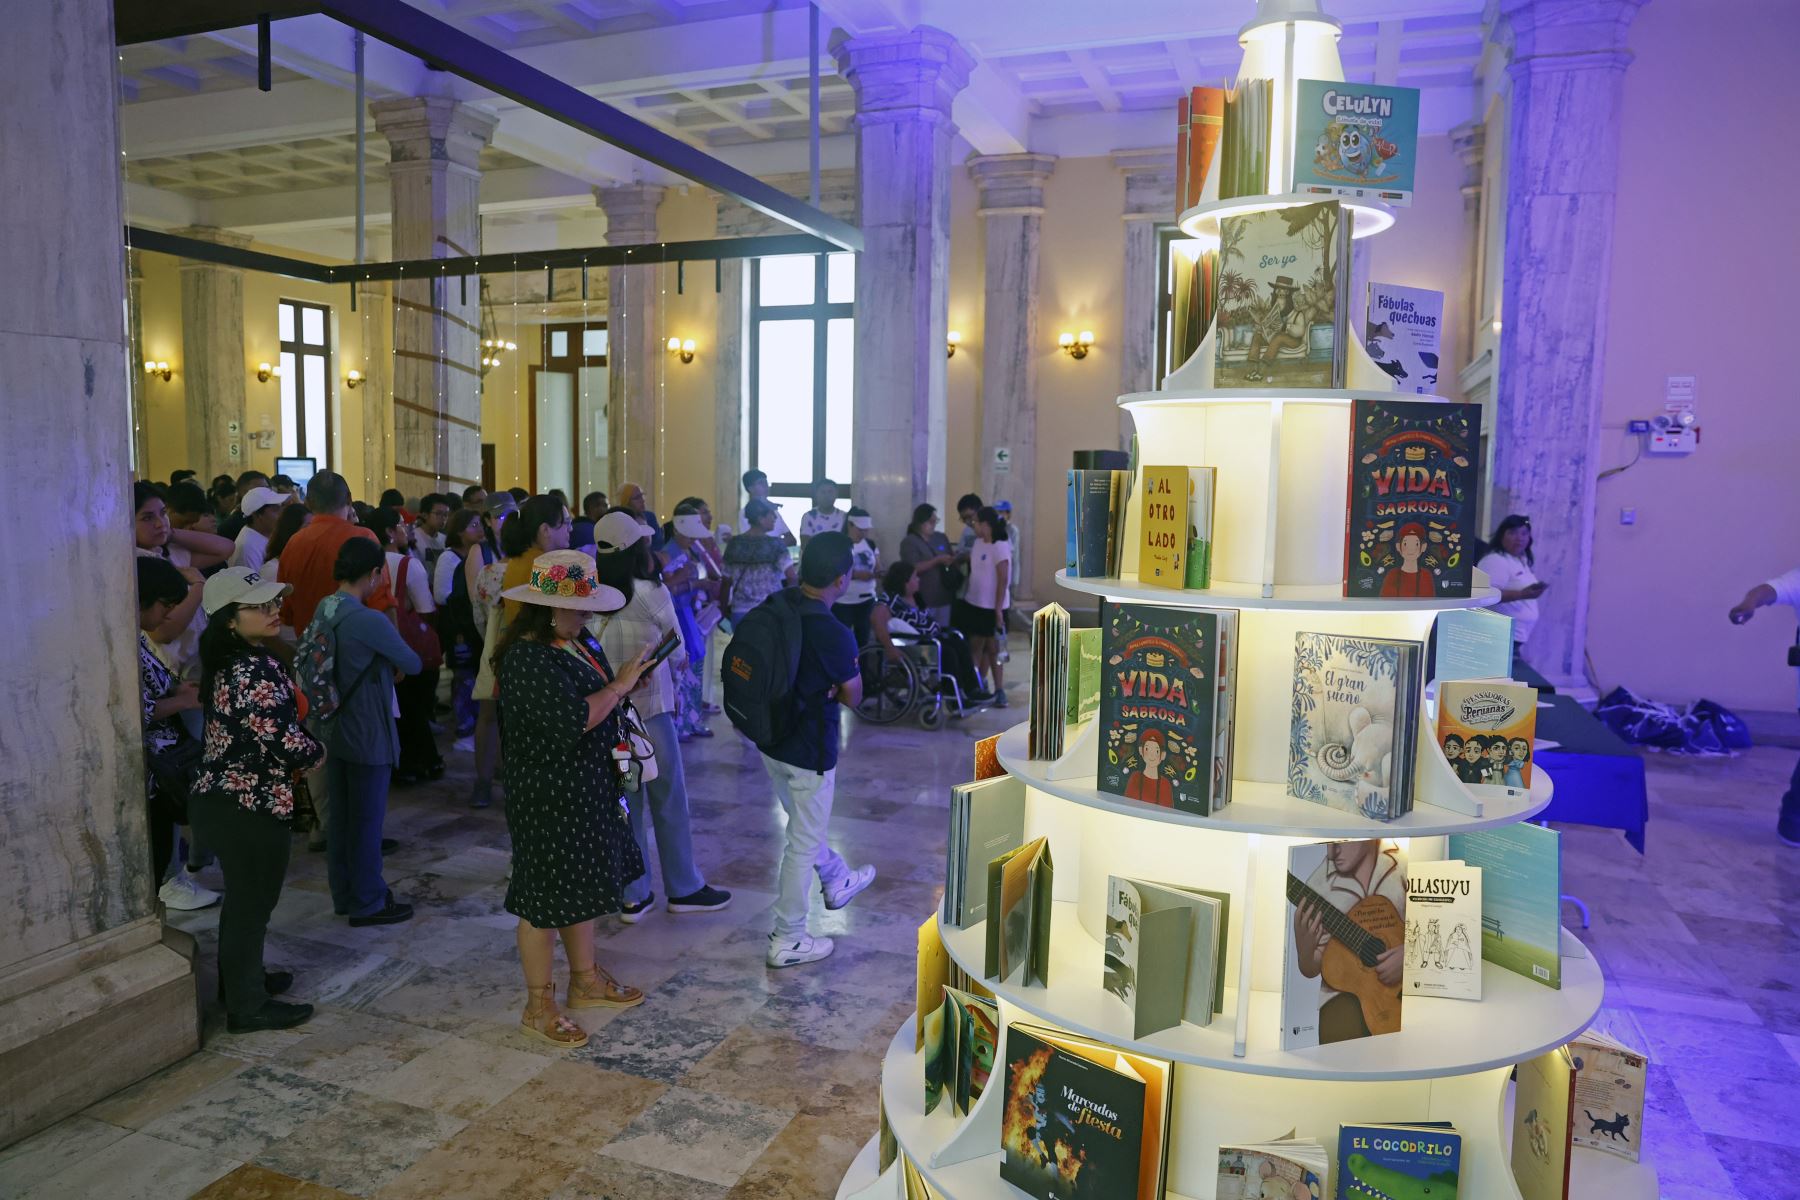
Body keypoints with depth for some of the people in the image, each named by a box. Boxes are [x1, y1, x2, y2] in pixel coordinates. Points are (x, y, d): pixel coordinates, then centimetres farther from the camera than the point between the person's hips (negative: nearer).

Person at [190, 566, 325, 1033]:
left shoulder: (232, 661, 7)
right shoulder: (255, 671, -24)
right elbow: (285, 741, -25)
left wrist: (298, 751, 4)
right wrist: (317, 753, -5)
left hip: (225, 799, 10)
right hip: (249, 807, -10)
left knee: (243, 897, 24)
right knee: (252, 903, 5)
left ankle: (241, 979, 41)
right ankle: (248, 1007, 19)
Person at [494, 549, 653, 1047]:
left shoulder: (577, 644, 5)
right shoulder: (526, 660, -23)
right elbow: (574, 719, -30)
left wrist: (626, 681, 0)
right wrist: (619, 684, -20)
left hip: (588, 789, 9)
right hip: (548, 796, -9)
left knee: (581, 884, 20)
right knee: (547, 896, 4)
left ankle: (585, 979, 36)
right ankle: (539, 1005, 19)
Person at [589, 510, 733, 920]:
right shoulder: (651, 593, -13)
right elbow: (678, 653, -2)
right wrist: (678, 664, 17)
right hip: (648, 707, -5)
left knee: (624, 801, 12)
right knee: (668, 799, 8)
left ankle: (633, 896, 20)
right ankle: (683, 888, 20)